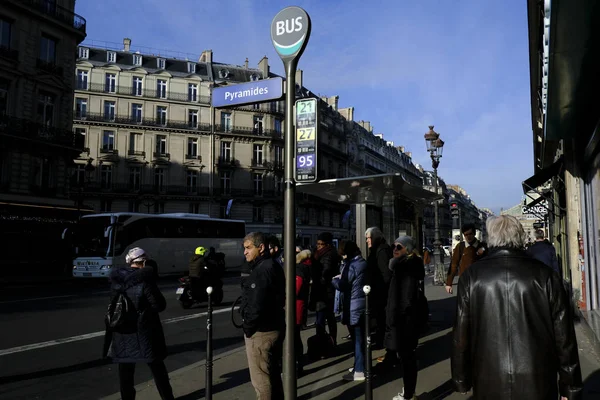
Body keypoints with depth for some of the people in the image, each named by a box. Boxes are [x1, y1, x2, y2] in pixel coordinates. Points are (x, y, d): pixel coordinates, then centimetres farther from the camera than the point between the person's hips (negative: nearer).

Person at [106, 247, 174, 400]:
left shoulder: (116, 279, -1)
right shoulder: (144, 280, -18)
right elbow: (159, 305, -13)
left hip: (122, 330, 4)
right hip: (144, 331, -4)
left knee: (125, 369, 14)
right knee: (156, 366, 10)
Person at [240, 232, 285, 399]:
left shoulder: (263, 270, -20)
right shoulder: (272, 266, 12)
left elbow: (257, 305, -25)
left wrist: (248, 327, -11)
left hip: (260, 332, -10)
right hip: (273, 327, 10)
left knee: (261, 380, 1)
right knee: (273, 373, 21)